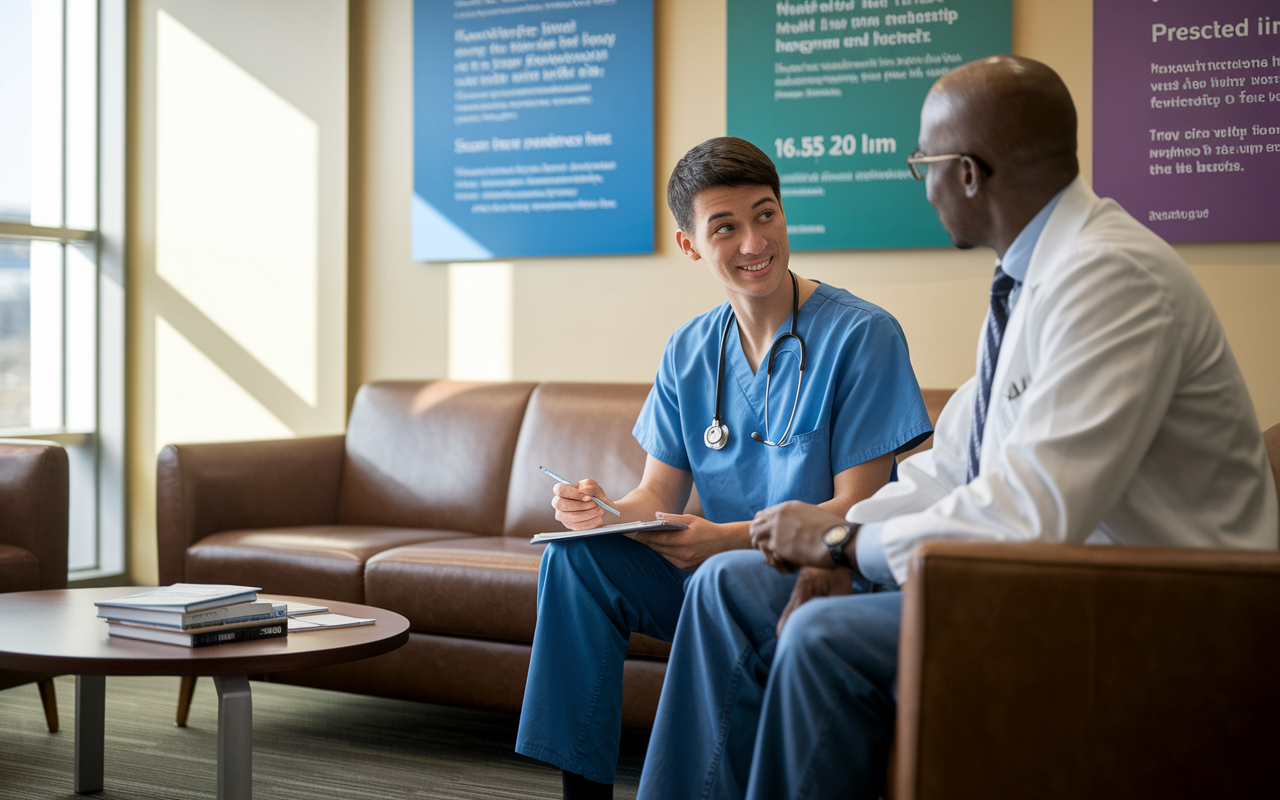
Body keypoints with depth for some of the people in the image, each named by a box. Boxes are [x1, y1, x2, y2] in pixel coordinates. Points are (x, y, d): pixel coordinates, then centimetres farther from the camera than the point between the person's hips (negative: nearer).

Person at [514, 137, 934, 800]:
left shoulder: (862, 335, -11)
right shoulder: (688, 353, 7)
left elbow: (856, 508, -14)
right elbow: (658, 496, 7)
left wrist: (727, 539, -27)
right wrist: (602, 509, -17)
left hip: (826, 576, -5)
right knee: (576, 557, -15)